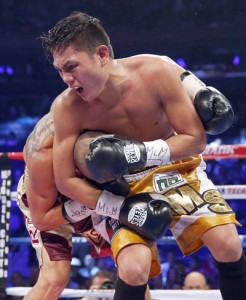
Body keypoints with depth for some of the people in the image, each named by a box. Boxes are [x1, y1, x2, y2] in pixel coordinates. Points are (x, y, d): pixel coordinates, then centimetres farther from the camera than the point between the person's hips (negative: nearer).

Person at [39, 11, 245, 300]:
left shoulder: (156, 72, -27)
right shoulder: (67, 108, -25)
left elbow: (196, 140, -18)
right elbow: (65, 180, -17)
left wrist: (141, 152, -33)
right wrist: (124, 210, -25)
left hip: (176, 165, 1)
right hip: (128, 183, -1)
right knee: (133, 271, -20)